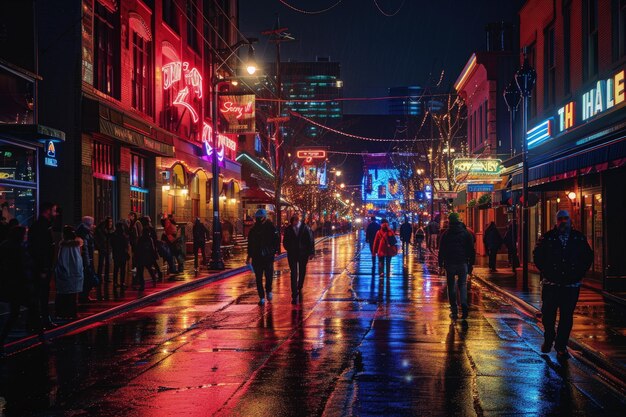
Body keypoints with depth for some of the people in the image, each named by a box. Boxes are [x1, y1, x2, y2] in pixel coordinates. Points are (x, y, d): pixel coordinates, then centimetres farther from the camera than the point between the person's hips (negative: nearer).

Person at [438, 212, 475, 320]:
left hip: (450, 264, -1)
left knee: (451, 286, 7)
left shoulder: (446, 234, 1)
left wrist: (441, 264, 7)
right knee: (462, 284, 9)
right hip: (463, 263, 1)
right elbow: (471, 250, 5)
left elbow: (441, 250, 1)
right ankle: (464, 304, -15)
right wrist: (471, 264, 10)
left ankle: (454, 310, 4)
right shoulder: (466, 233, 4)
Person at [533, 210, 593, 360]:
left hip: (571, 285, 1)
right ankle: (548, 340, 27)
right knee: (547, 314, 3)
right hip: (551, 284, -1)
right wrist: (546, 272, 0)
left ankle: (561, 346, 12)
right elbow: (537, 256, 8)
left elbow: (588, 257, 12)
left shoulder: (579, 238, 5)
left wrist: (579, 273, 3)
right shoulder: (547, 238, 1)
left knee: (567, 317, 2)